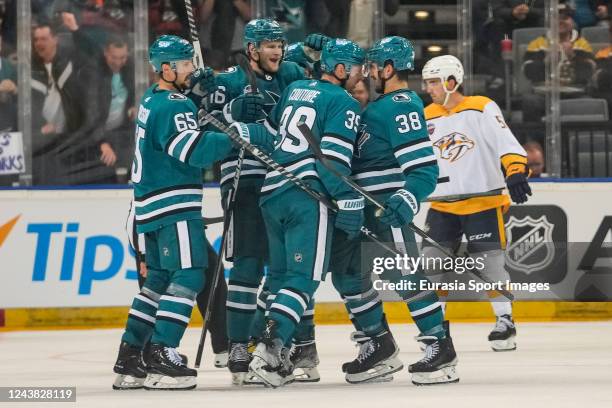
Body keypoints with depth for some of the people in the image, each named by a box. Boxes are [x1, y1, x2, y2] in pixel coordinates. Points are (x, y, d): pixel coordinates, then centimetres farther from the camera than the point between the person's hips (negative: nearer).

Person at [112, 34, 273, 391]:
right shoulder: (172, 106, -16)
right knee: (189, 276, -12)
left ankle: (129, 359, 13)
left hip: (155, 205, 10)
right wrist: (245, 134, -24)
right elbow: (197, 150, -26)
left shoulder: (154, 100, 14)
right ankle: (161, 357, -19)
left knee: (160, 278, 13)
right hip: (173, 204, -10)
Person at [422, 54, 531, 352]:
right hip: (442, 204, 5)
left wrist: (516, 172, -29)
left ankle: (505, 320, 6)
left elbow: (506, 142, -14)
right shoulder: (426, 117, 10)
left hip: (483, 201, -5)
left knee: (489, 261, -6)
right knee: (432, 260, -1)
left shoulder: (483, 108, -5)